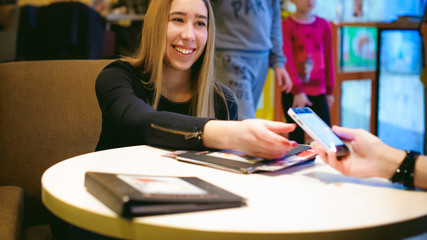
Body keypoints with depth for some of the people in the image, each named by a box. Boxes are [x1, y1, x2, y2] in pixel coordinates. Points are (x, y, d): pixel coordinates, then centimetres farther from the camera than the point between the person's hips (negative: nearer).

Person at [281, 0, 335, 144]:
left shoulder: (324, 25, 10)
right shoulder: (286, 26, -4)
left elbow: (328, 58, 14)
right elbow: (287, 60, -11)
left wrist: (329, 90, 14)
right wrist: (297, 91, -18)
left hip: (318, 91, 4)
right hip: (293, 93, -4)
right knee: (297, 137, -1)